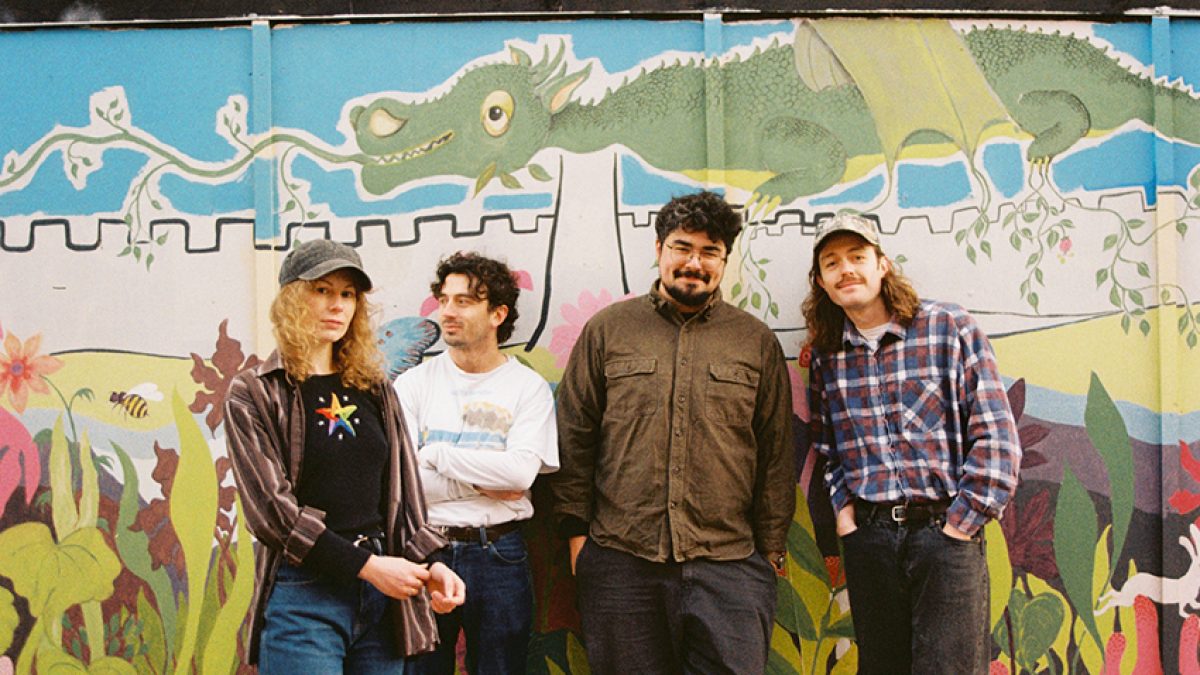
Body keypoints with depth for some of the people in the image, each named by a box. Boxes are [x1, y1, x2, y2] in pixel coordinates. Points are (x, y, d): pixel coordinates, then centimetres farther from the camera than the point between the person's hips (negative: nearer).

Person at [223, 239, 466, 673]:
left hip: (383, 595, 5)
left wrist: (428, 563, -7)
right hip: (303, 597, -5)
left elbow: (403, 491, 11)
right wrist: (366, 565, -15)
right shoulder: (254, 393, -2)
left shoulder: (374, 389, 13)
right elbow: (270, 507, -10)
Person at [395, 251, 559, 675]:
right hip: (425, 551, 1)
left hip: (498, 556, -1)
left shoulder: (528, 387, 1)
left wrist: (433, 453, -10)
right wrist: (480, 483, -12)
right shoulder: (414, 384, 3)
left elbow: (520, 471, -15)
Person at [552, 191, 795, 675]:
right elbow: (575, 438, 9)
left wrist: (771, 548, 7)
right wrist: (577, 529, 3)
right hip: (621, 563, 0)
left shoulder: (757, 342, 11)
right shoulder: (607, 330, 9)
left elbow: (776, 455, 11)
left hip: (728, 565, 0)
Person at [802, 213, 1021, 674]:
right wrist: (842, 507, 3)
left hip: (945, 530, -4)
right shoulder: (826, 355, 10)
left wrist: (962, 521, -10)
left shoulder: (949, 328, -2)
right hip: (867, 534, 4)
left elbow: (995, 435, -6)